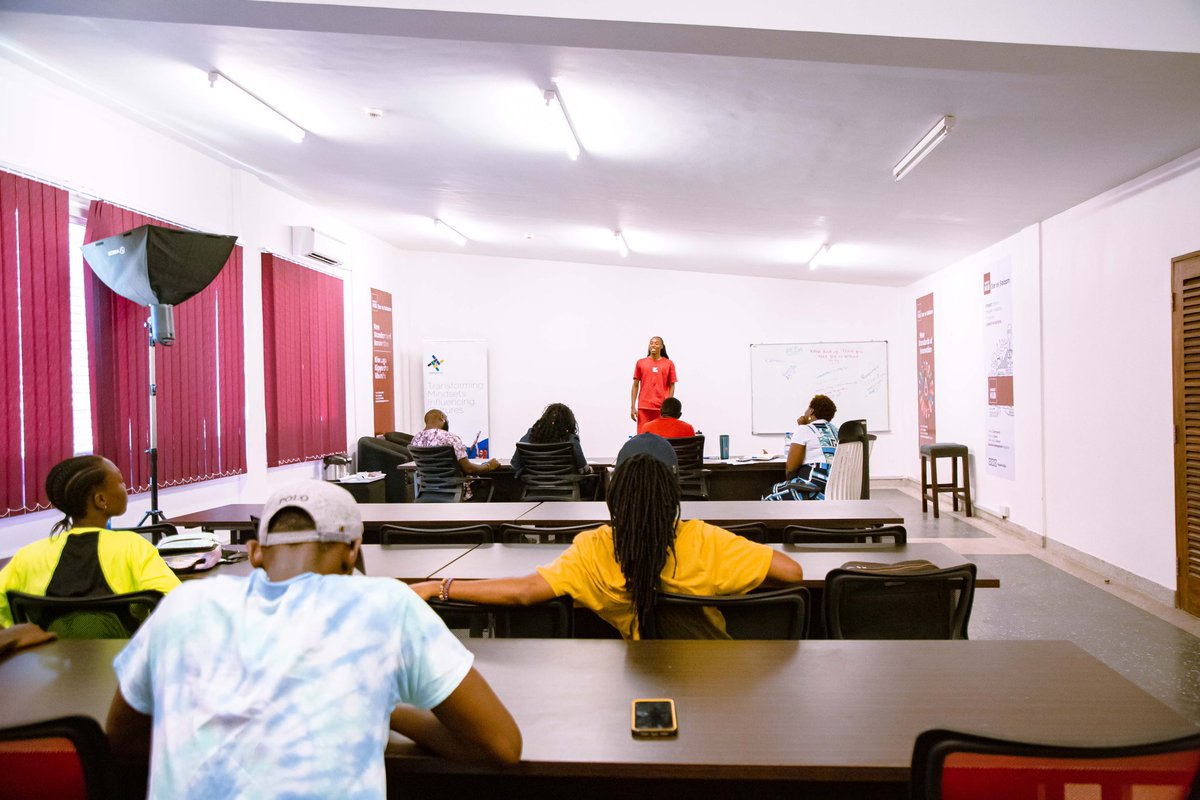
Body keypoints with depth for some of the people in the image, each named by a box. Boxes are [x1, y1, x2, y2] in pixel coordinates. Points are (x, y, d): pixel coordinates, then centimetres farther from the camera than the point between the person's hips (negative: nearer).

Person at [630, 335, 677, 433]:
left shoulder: (669, 363, 5)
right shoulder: (640, 363, 7)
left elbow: (672, 386, 6)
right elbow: (635, 385, 9)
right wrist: (632, 407, 3)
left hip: (662, 407, -1)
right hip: (644, 407, 1)